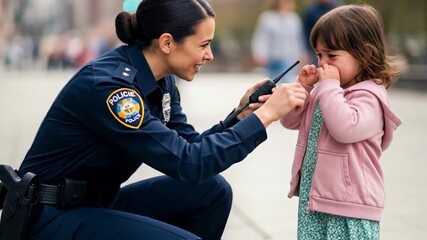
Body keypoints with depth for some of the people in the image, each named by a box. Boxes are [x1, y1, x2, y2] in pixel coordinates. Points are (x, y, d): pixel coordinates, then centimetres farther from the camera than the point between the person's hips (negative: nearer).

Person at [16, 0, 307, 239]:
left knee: (212, 190, -4)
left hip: (101, 202, 9)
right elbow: (186, 163, -29)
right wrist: (264, 116, -26)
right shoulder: (107, 84, -26)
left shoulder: (160, 80, 0)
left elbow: (189, 147, 7)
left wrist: (240, 117, -8)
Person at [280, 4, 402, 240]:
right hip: (312, 196, 8)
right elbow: (290, 121, 14)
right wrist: (303, 87, -2)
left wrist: (329, 85, -24)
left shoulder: (369, 96, -15)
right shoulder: (324, 90, 10)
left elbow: (346, 129, -32)